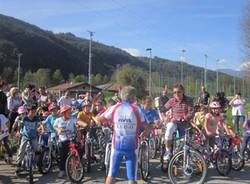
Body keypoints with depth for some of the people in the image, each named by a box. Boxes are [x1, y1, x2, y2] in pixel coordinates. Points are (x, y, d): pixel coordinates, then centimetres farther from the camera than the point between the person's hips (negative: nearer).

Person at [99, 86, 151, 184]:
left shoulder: (114, 108, -2)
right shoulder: (137, 110, -6)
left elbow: (100, 120, 5)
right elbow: (148, 128, -5)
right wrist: (142, 135, 14)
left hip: (117, 146, 2)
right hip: (132, 146, -2)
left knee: (111, 175, 15)